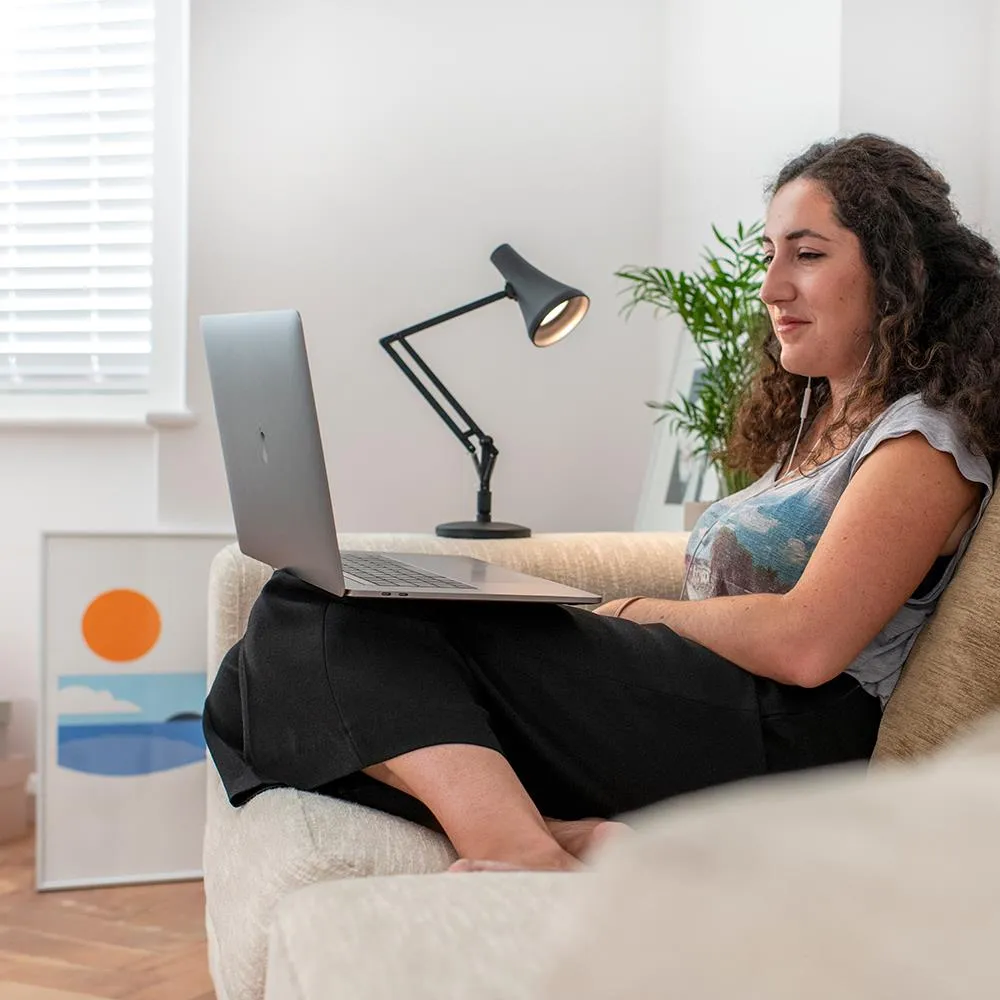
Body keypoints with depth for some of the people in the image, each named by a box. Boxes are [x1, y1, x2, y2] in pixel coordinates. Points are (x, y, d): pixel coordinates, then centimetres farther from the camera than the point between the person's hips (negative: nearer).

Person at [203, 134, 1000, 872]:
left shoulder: (921, 444, -1)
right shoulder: (811, 419, 27)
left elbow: (806, 642, -15)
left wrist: (632, 613, -4)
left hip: (778, 736, -9)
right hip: (703, 712, 9)